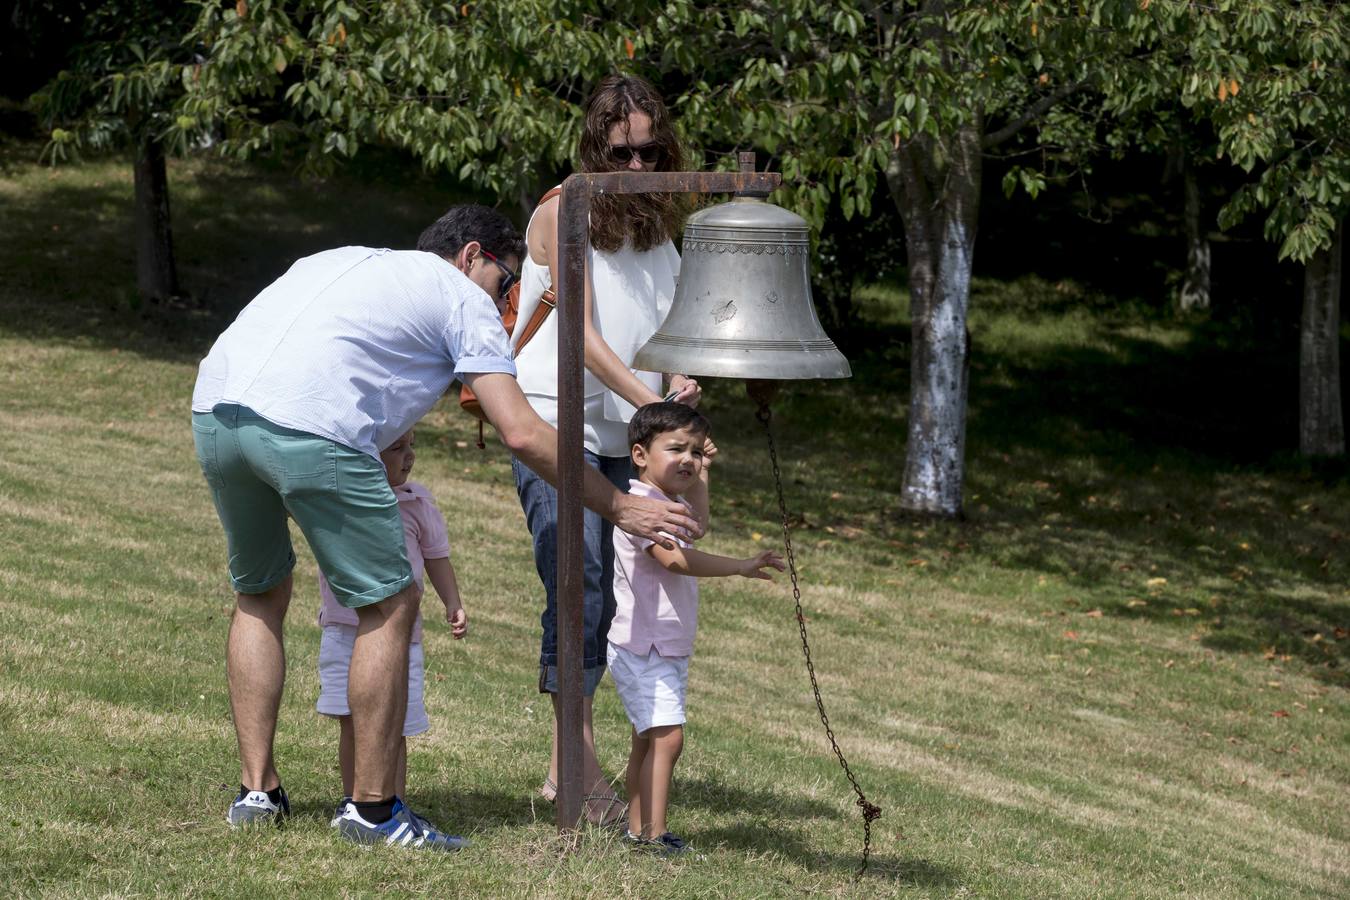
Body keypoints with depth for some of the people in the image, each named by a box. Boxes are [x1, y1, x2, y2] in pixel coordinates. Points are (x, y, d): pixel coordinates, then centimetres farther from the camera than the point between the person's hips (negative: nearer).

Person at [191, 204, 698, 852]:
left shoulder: (340, 260, 35)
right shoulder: (462, 296, 16)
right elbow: (522, 433, 7)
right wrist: (619, 508, 15)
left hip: (212, 408, 7)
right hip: (309, 428, -7)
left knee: (259, 593, 25)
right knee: (389, 602, 7)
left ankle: (255, 792, 22)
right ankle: (373, 807, 9)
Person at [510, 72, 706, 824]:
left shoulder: (657, 225, 13)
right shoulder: (565, 214, -6)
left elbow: (669, 326, 7)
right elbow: (582, 331, -14)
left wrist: (682, 383, -15)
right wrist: (647, 399, -24)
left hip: (622, 438, 6)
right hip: (555, 425, -6)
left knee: (604, 600, 5)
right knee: (578, 586, -15)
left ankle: (563, 770, 11)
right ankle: (583, 767, -15)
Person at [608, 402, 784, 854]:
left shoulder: (668, 504, 14)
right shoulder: (640, 503, -19)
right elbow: (674, 557, -33)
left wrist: (700, 475, 29)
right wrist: (740, 566, -35)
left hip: (668, 646, 11)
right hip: (642, 645, -11)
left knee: (648, 740, 15)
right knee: (666, 735, -18)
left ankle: (638, 829, 21)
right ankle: (655, 833, -22)